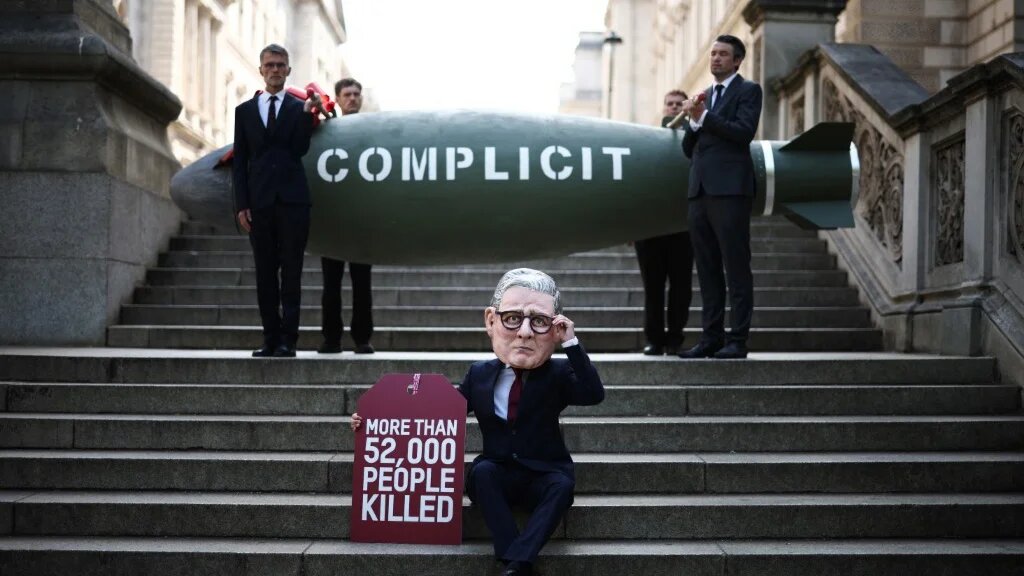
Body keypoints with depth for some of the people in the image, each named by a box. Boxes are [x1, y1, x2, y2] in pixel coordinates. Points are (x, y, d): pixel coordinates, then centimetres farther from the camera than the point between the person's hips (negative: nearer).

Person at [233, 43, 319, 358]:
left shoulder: (299, 108, 7)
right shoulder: (245, 111, 13)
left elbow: (299, 150, -5)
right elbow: (239, 162, 10)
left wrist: (307, 113, -13)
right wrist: (241, 205, 1)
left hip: (292, 200, -2)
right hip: (259, 202, 2)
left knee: (291, 272, -1)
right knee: (265, 273, 5)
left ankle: (288, 339, 1)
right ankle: (271, 338, 10)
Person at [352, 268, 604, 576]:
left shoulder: (558, 373, -3)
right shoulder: (479, 375, 3)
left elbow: (594, 394, -20)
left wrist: (571, 343, -23)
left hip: (543, 476, -1)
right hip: (498, 475, 2)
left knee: (563, 485, -33)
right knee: (482, 470, -31)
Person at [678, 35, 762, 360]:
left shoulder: (748, 91, 4)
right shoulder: (705, 95, 22)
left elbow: (744, 131, -13)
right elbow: (688, 148, 17)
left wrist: (703, 116, -11)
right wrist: (693, 122, -1)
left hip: (729, 189, -7)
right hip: (700, 189, 7)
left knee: (736, 267, -6)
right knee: (707, 269, 7)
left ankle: (737, 340, -5)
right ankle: (711, 337, 11)